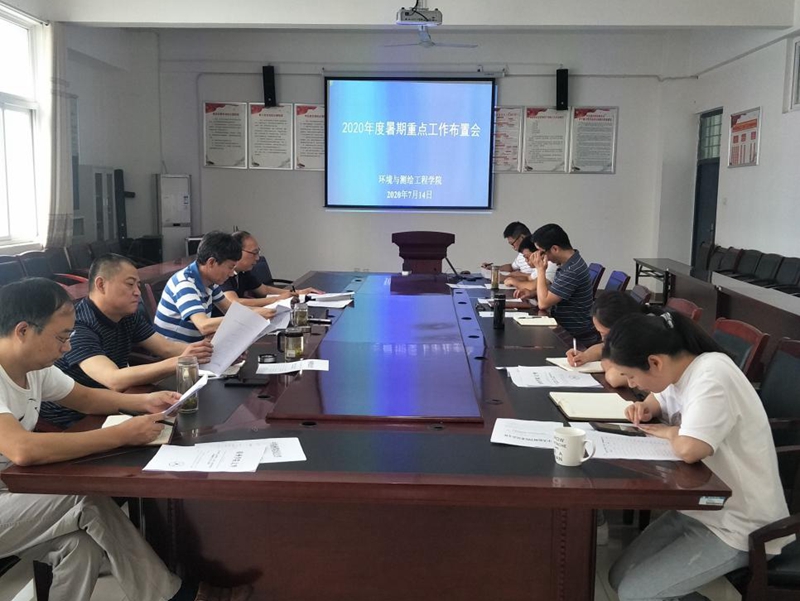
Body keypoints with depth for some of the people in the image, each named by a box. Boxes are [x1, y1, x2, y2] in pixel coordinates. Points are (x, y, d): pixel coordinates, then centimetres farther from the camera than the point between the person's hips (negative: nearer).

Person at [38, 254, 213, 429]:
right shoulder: (78, 328, -25)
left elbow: (167, 348, 1)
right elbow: (114, 380, -37)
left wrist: (200, 349, -17)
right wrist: (179, 362, -42)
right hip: (69, 421, -8)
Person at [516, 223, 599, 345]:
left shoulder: (572, 270, -26)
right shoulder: (569, 262, 3)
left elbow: (543, 303, -23)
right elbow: (553, 291, 19)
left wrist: (541, 270, -15)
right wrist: (533, 293, 3)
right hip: (566, 329, 8)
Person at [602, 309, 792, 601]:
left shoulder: (711, 377, -28)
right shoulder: (684, 369, -1)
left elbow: (689, 449, -41)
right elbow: (662, 398, 22)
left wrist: (669, 432, -17)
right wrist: (648, 408, -2)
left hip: (737, 526, -9)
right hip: (704, 506, 9)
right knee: (621, 576, 5)